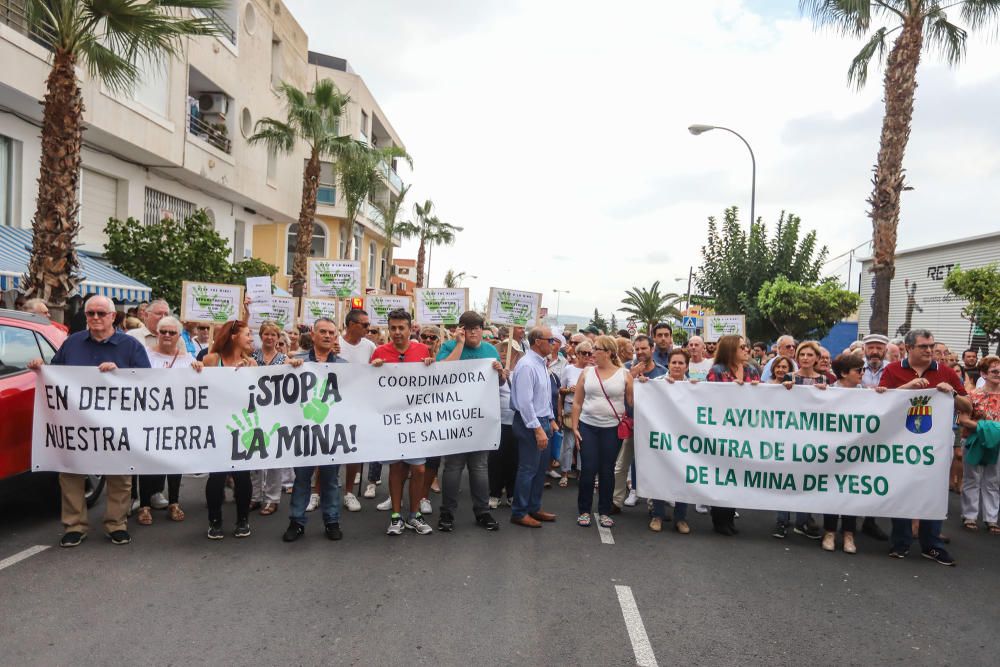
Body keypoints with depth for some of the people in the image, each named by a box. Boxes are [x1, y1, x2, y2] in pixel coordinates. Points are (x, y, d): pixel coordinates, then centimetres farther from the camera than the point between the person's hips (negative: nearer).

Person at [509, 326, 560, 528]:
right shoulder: (527, 365, -20)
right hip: (529, 423, -9)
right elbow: (525, 402, -24)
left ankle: (534, 508, 29)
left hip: (542, 421, 10)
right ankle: (519, 513, 12)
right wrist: (538, 429, -24)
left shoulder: (541, 363, 10)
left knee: (541, 468, 16)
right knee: (528, 469, -1)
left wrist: (551, 419, 19)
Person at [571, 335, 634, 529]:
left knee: (607, 471, 7)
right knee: (588, 470, 2)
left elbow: (632, 402, 0)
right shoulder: (587, 373, 3)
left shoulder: (624, 374, -2)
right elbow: (577, 402, 5)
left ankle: (604, 511, 21)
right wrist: (575, 427, 1)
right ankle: (583, 510, 16)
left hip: (612, 429, -1)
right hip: (587, 427, 1)